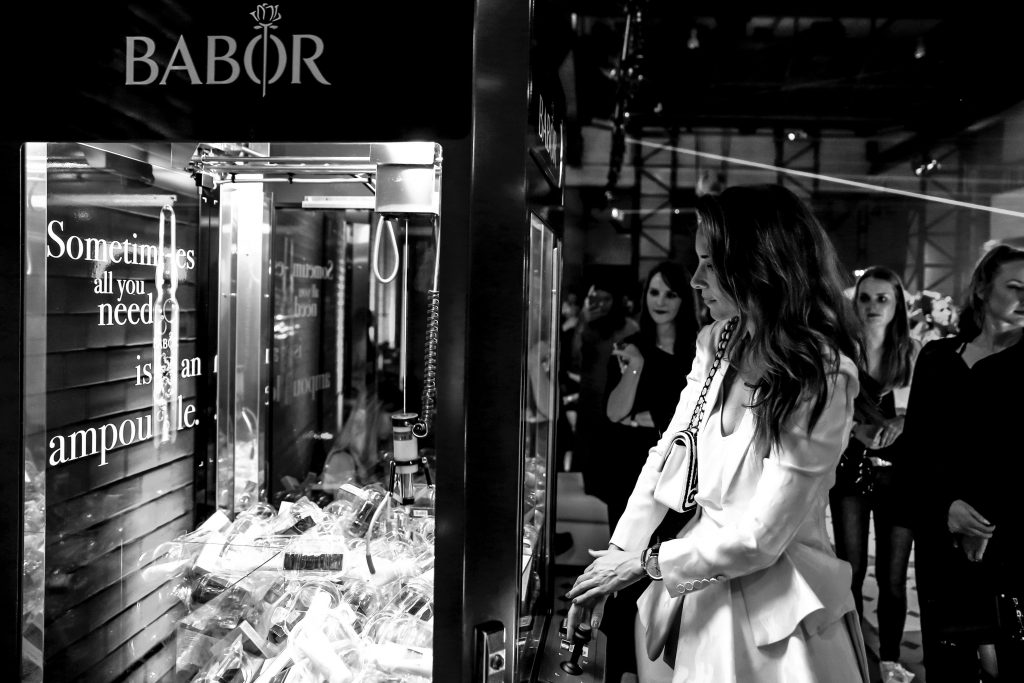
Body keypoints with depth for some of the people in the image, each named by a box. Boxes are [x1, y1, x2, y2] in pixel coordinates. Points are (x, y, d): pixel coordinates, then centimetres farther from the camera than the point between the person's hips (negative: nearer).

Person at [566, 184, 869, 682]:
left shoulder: (822, 378, -20)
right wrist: (614, 555, -4)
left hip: (773, 607, -5)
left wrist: (645, 562, -13)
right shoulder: (716, 344, -2)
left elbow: (759, 537, -20)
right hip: (697, 588, 6)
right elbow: (667, 456, 3)